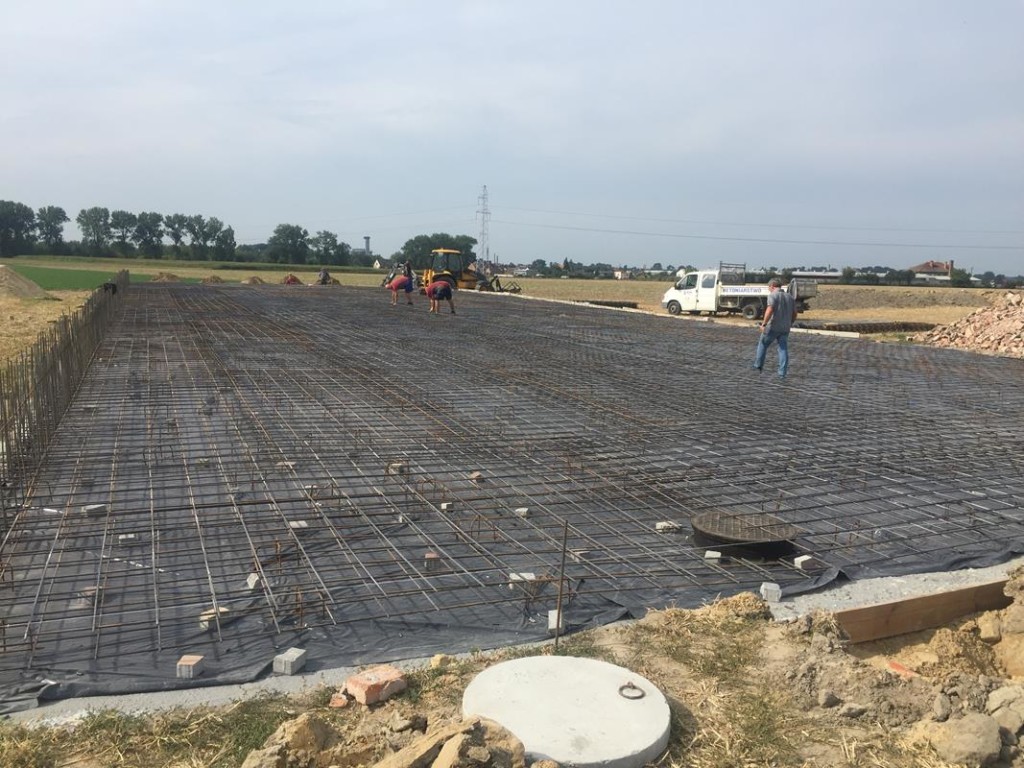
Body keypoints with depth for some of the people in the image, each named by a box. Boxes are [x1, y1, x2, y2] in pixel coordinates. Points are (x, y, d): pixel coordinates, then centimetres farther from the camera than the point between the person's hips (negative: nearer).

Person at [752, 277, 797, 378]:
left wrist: (764, 324, -20)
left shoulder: (773, 295, -8)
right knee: (783, 349, 6)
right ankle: (782, 373, 2)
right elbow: (794, 313, 15)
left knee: (763, 344, 14)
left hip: (773, 327, -5)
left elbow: (770, 310, -22)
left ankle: (758, 366, 22)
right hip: (785, 328, 5)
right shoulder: (790, 297, 13)